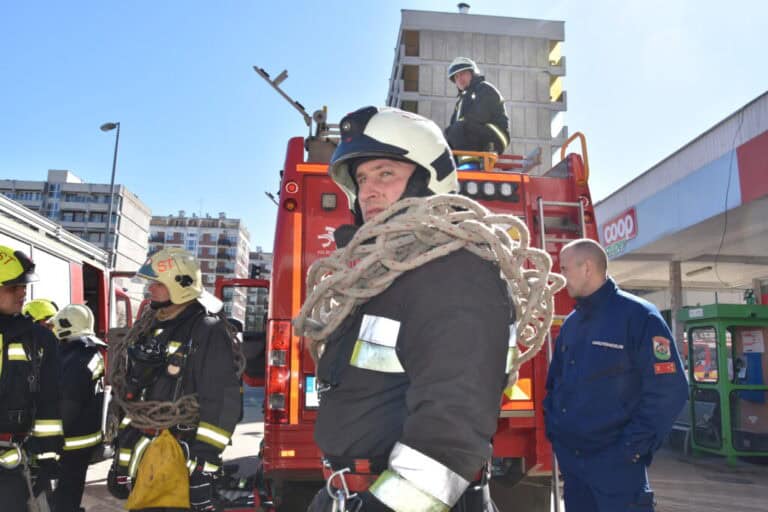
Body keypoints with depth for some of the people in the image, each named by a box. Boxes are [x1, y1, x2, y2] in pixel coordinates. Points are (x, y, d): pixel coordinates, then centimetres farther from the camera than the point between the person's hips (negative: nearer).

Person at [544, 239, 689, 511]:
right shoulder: (570, 323, 10)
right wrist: (553, 425, 7)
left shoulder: (637, 315, -11)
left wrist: (633, 445, -16)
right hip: (568, 457, 7)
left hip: (616, 460, -7)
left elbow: (669, 389, -14)